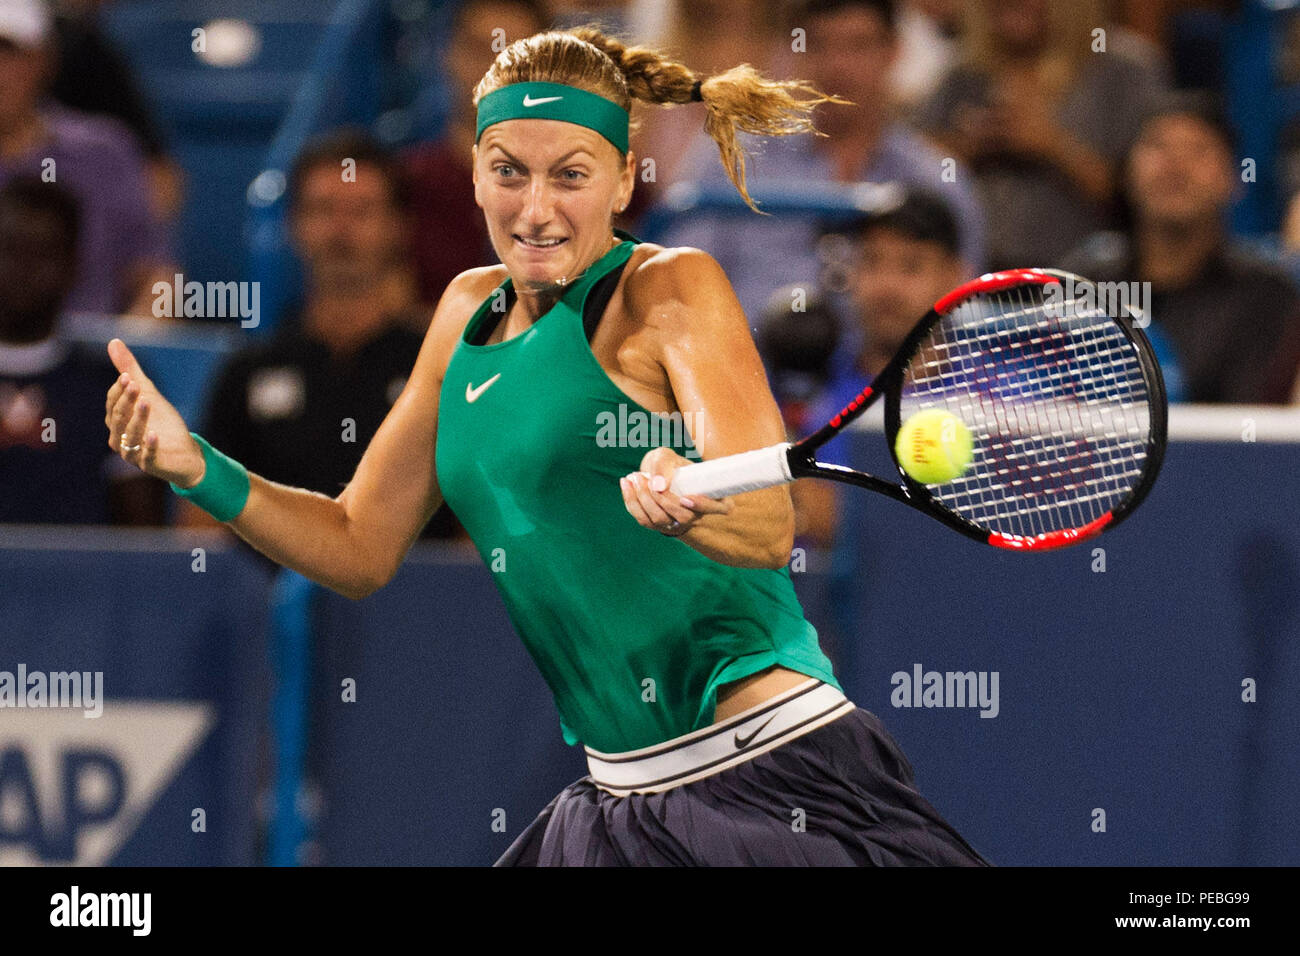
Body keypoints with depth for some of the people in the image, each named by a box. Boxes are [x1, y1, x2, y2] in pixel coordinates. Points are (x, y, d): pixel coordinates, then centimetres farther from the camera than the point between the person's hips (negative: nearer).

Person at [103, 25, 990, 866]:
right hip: (618, 799, 7)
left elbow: (769, 524, -21)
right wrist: (197, 468, 3)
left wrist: (683, 509, -44)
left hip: (772, 772, -7)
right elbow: (360, 547, 17)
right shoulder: (469, 312, 13)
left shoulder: (671, 288, -8)